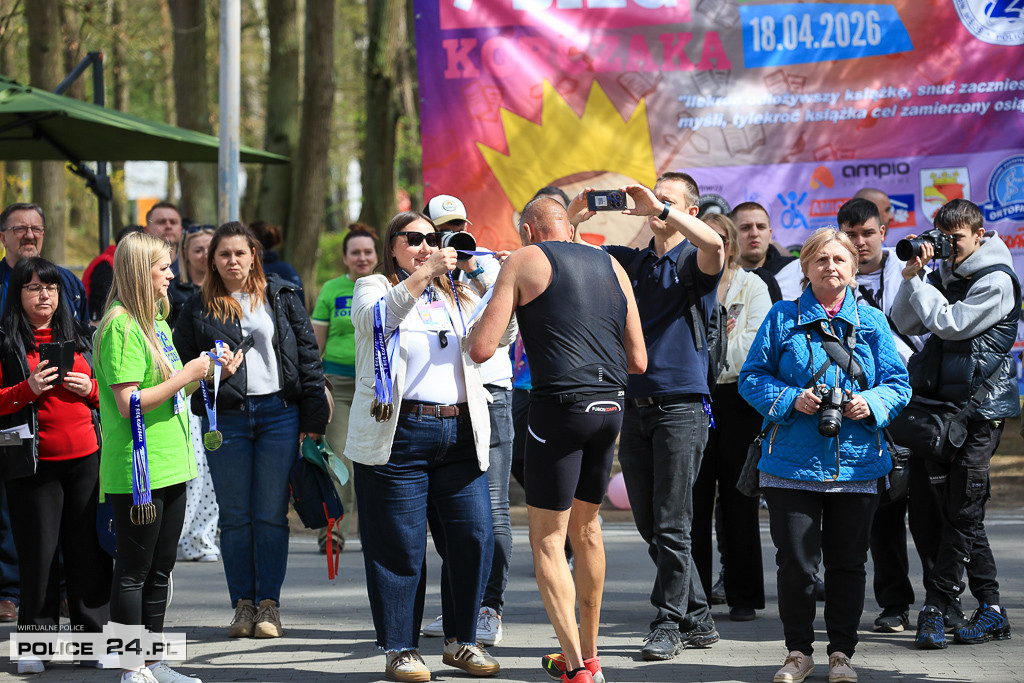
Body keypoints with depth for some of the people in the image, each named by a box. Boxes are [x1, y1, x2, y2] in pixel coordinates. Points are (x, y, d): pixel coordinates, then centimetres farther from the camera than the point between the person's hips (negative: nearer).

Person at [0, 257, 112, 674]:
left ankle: (93, 637, 11)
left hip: (85, 459, 4)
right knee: (38, 554, 0)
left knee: (90, 552, 4)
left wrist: (89, 388, 0)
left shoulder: (77, 338, 15)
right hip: (34, 464, -4)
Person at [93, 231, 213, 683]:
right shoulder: (121, 327, -14)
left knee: (160, 569, 13)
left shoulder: (154, 321, 15)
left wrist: (203, 374, 7)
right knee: (133, 570, -2)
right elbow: (129, 403, -21)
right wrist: (188, 374, -16)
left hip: (168, 466, 9)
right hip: (137, 470, -9)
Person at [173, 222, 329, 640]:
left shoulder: (281, 297, 8)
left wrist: (313, 419, 0)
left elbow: (308, 355, 6)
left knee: (271, 514, 0)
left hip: (279, 413, -1)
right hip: (225, 419, 1)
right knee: (234, 515, 3)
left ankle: (269, 605, 6)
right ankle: (243, 604, 11)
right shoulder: (198, 309, 9)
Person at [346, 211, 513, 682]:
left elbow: (501, 334, 4)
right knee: (399, 546, -2)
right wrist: (422, 275, -27)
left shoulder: (459, 296, 19)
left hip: (459, 434, 4)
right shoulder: (374, 288, 8)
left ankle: (461, 641, 12)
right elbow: (377, 318, -16)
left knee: (474, 537, -1)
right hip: (398, 435, -4)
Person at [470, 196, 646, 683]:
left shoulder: (524, 262, 2)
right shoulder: (611, 266, 16)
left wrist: (472, 328, 17)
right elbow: (638, 360, 16)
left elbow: (482, 349, -5)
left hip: (561, 405, -6)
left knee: (548, 537, 1)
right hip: (611, 406, 6)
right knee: (585, 524, 21)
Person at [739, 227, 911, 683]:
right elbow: (752, 376, 4)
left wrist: (871, 404, -12)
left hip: (856, 464, 1)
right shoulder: (783, 318, 4)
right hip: (792, 462, -1)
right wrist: (791, 400, -12)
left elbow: (898, 383, 9)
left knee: (847, 561, 6)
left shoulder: (872, 322, 8)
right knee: (795, 561, 0)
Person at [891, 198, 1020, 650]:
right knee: (956, 511, 4)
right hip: (940, 403, 7)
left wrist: (917, 283, -6)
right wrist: (912, 275, 2)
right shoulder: (942, 275, 15)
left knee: (961, 510, -6)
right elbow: (906, 324, 13)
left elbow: (949, 324, -15)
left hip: (979, 408, -7)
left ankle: (935, 606, -5)